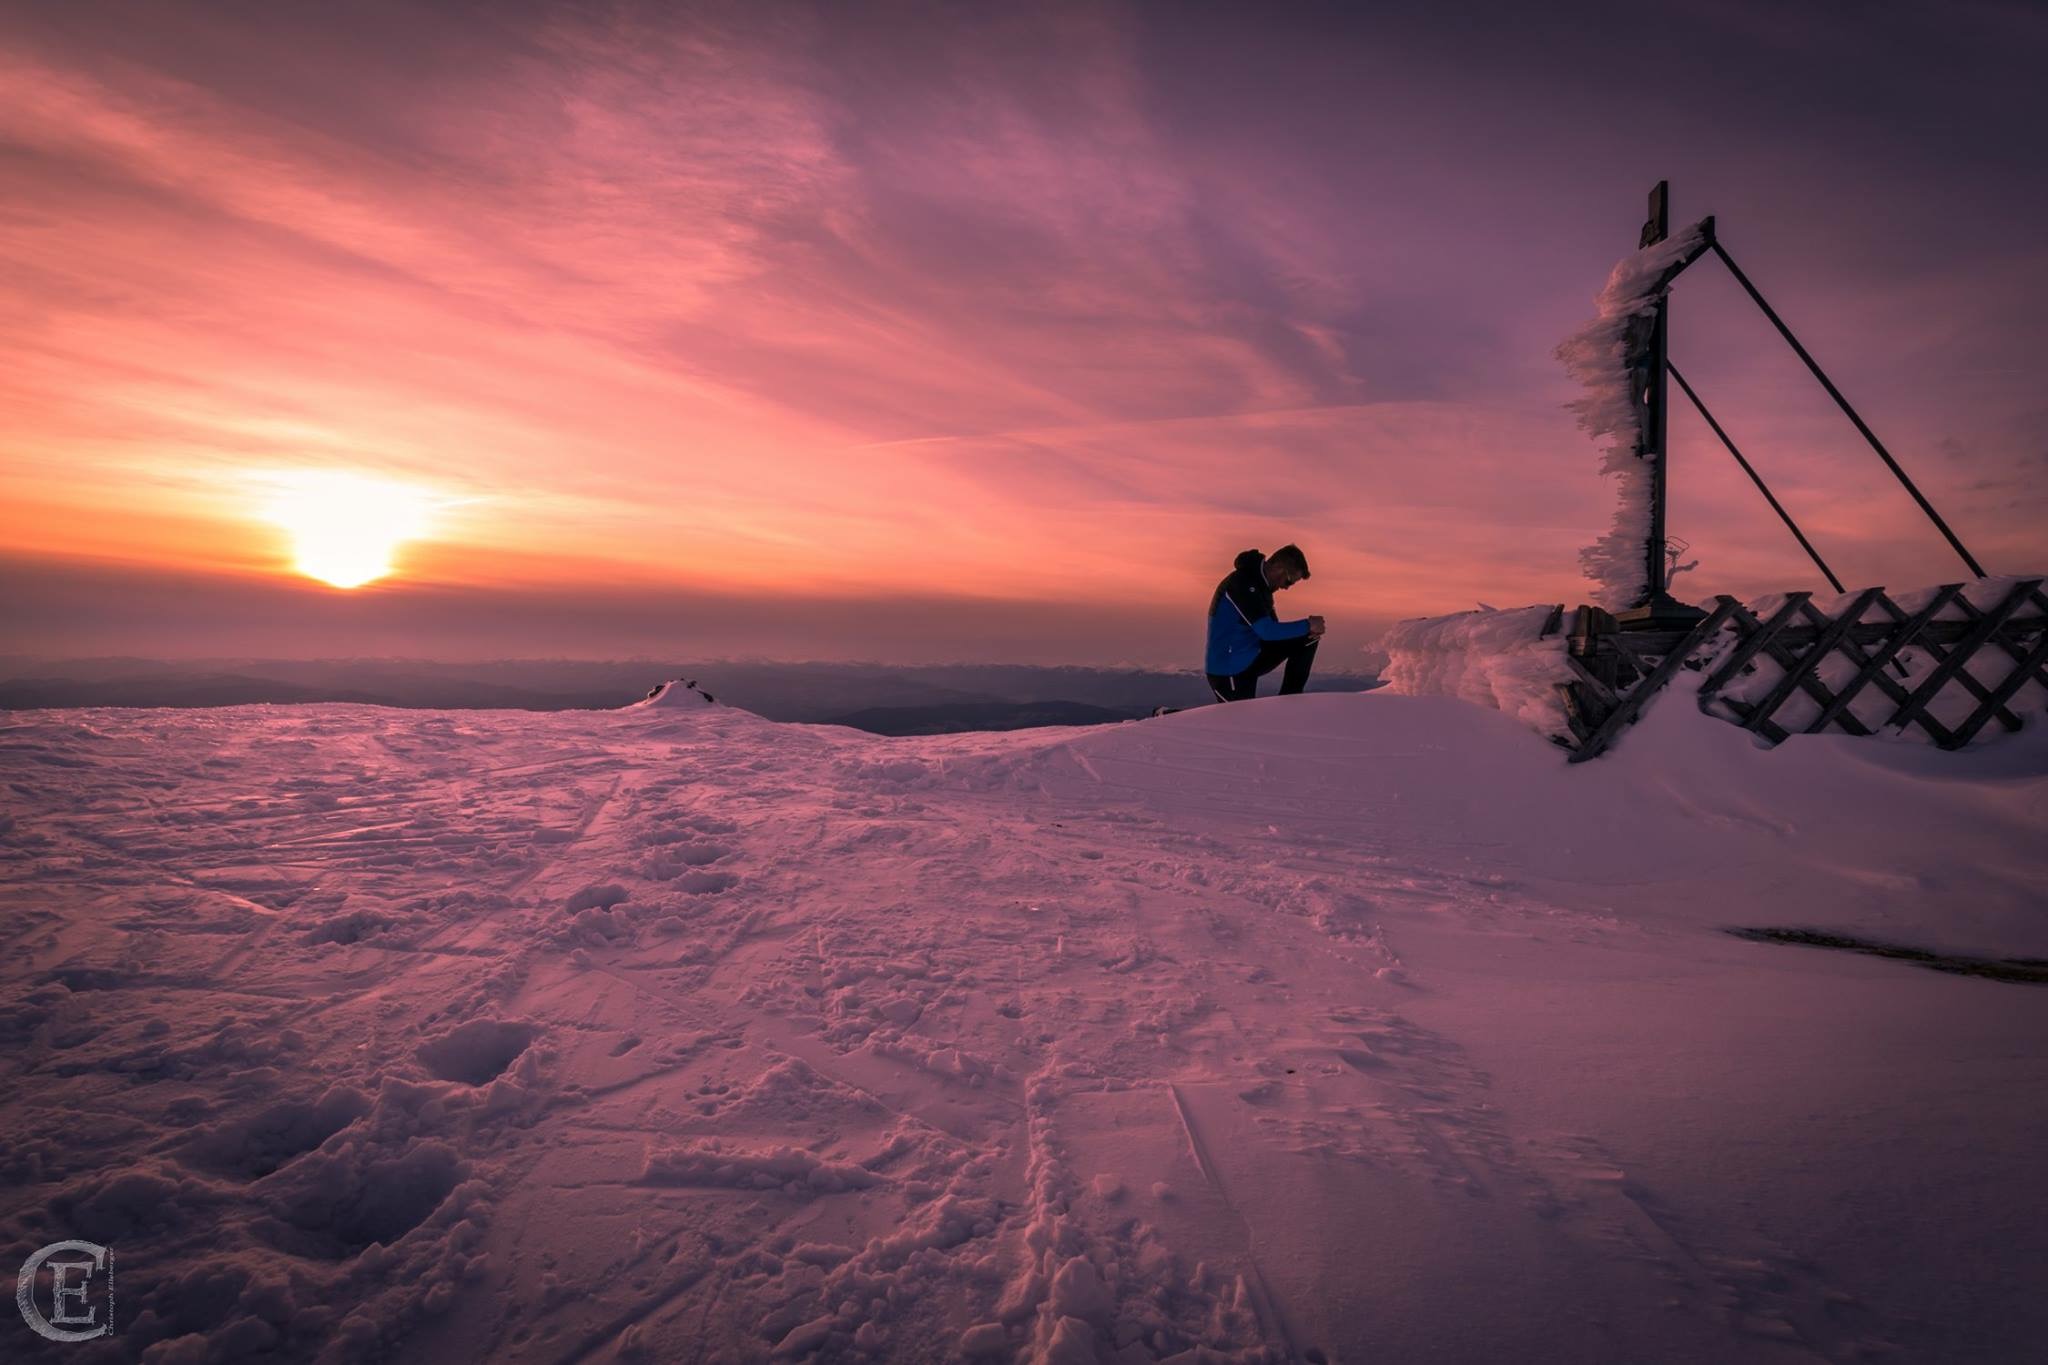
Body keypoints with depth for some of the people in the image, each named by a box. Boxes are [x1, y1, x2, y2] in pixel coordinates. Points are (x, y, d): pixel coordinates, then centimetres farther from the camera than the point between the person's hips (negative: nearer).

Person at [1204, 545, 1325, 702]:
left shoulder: (1261, 583, 7)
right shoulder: (1243, 583, -23)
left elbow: (1272, 626, 14)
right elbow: (1267, 630, -29)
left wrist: (1309, 631, -3)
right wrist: (1307, 626, -18)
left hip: (1252, 658, 9)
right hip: (1229, 670, -9)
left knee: (1305, 640, -1)